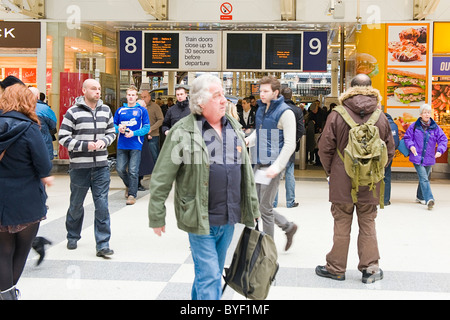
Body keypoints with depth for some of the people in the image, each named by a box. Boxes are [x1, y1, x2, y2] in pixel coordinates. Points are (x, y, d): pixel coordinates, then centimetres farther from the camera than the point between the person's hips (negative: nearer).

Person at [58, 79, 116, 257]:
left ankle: (103, 245, 3)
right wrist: (85, 145, -17)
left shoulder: (105, 110, 8)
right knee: (76, 205, 13)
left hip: (101, 166, 2)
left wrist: (104, 141, -5)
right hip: (79, 167, -2)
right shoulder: (73, 112, -5)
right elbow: (63, 138, -7)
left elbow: (112, 132, 17)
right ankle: (72, 237, 36)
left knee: (102, 205, -2)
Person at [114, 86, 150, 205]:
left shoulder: (142, 110, 4)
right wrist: (118, 129, -8)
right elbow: (113, 125, 15)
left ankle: (132, 194, 6)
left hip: (136, 145, -3)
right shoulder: (120, 110, 12)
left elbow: (146, 128, -1)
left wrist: (134, 133, -15)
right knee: (120, 169, 1)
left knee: (133, 171, -4)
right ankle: (128, 185, 29)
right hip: (122, 145, 3)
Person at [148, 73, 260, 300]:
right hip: (200, 221, -6)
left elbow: (246, 172, 16)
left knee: (213, 273, 19)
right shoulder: (183, 132, -11)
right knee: (209, 276, -4)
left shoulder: (234, 128, 8)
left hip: (229, 220, 6)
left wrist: (252, 208, 16)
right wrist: (157, 217, -7)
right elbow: (161, 179, -9)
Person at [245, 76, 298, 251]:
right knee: (255, 204, 12)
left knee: (265, 207, -1)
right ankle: (288, 226, 30)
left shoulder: (285, 112, -12)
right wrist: (247, 140, 1)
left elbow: (290, 144, -14)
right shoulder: (261, 108, 12)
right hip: (259, 164, 8)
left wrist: (277, 167, -22)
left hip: (272, 165, -8)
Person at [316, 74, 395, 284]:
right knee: (368, 224, 12)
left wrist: (330, 171, 10)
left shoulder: (337, 115, -8)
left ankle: (336, 268, 17)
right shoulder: (381, 118, -1)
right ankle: (370, 268, 16)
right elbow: (389, 151, 7)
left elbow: (325, 148, -5)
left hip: (342, 182, -2)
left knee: (342, 225, 7)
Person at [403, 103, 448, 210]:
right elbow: (407, 137, 7)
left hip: (429, 158, 3)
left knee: (424, 178, 16)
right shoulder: (414, 126, -1)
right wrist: (411, 145, -12)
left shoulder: (435, 127, 3)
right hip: (417, 157, -3)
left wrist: (440, 150, -12)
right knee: (423, 178, -16)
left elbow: (443, 139, 3)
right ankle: (429, 199, -24)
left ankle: (420, 197, 36)